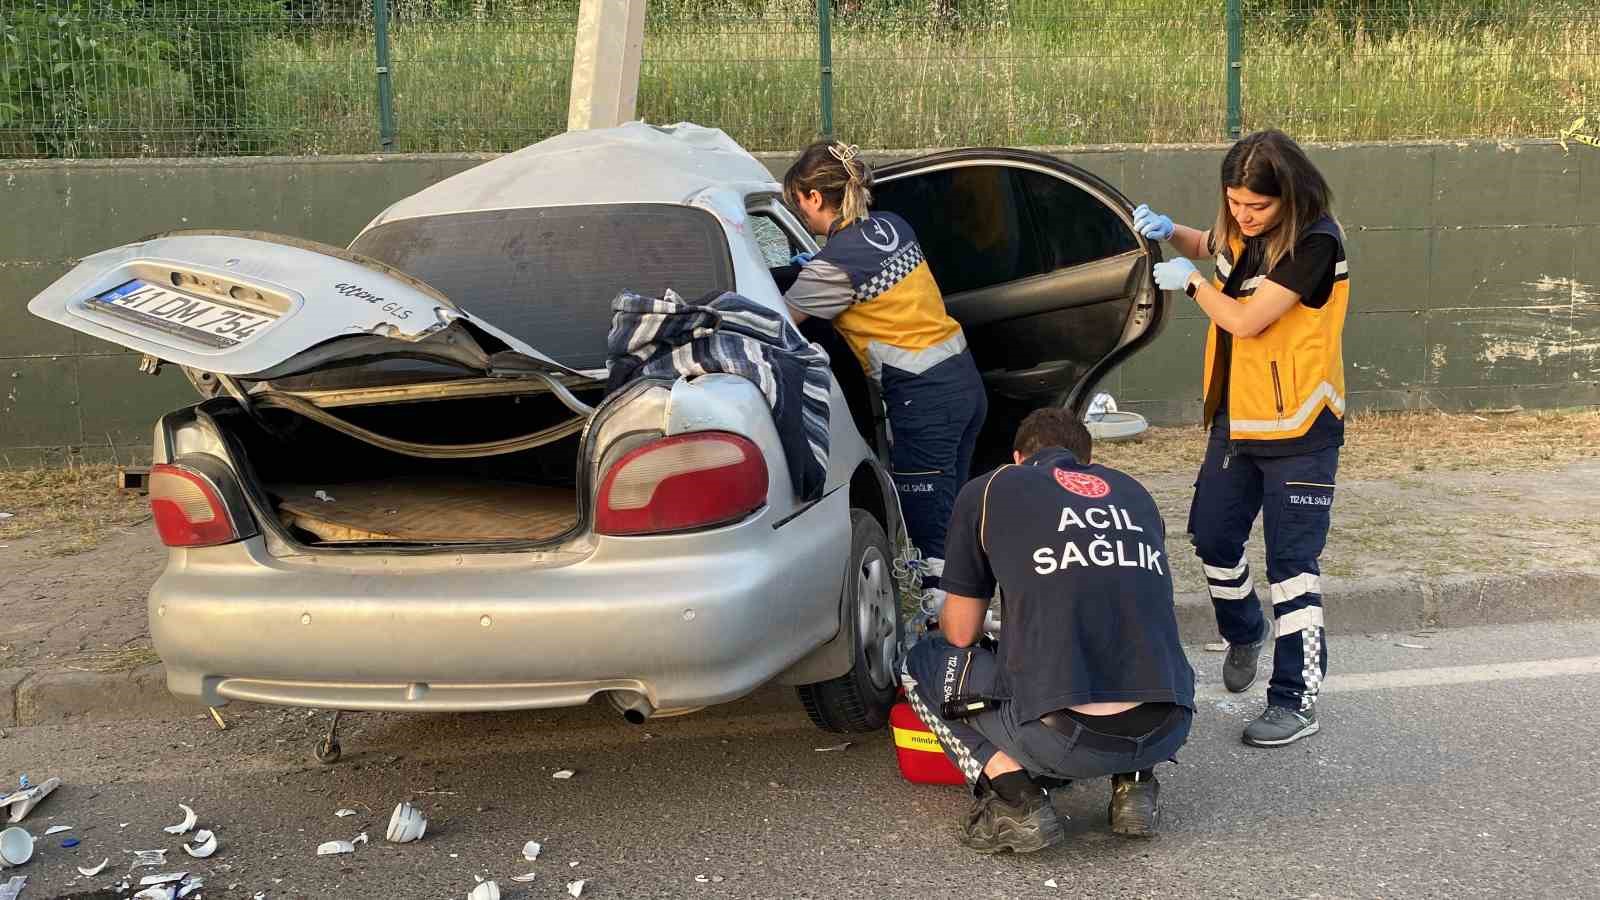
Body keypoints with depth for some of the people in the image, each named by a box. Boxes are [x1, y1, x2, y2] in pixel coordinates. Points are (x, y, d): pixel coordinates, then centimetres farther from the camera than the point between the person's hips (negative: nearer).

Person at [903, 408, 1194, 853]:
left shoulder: (988, 490, 10)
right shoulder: (1135, 494, 21)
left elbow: (960, 634, 12)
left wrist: (943, 620, 37)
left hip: (1067, 738, -5)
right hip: (1168, 731, 5)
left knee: (926, 662, 21)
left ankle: (1017, 800, 2)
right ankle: (1134, 784, 16)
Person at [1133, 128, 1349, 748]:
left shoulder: (1314, 241, -20)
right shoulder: (1242, 229, 3)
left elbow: (1246, 319, -24)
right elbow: (1212, 245, 28)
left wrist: (1190, 281, -7)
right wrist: (1169, 232, 6)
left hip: (1297, 429, -8)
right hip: (1236, 418, 8)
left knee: (1291, 562, -4)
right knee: (1214, 538, 16)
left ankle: (1296, 701, 6)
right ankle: (1244, 634, 43)